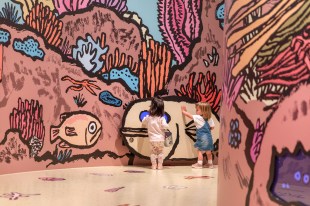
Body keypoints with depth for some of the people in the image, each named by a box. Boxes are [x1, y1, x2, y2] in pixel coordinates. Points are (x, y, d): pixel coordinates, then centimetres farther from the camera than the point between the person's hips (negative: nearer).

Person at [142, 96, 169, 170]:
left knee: (153, 152, 13)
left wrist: (145, 118, 29)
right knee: (160, 152, 12)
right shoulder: (161, 118, -13)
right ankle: (159, 165, 12)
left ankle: (154, 165, 11)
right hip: (160, 139, -1)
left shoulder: (148, 117, -4)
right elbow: (165, 126, -22)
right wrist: (167, 126, 0)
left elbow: (143, 122, 12)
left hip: (152, 139, 2)